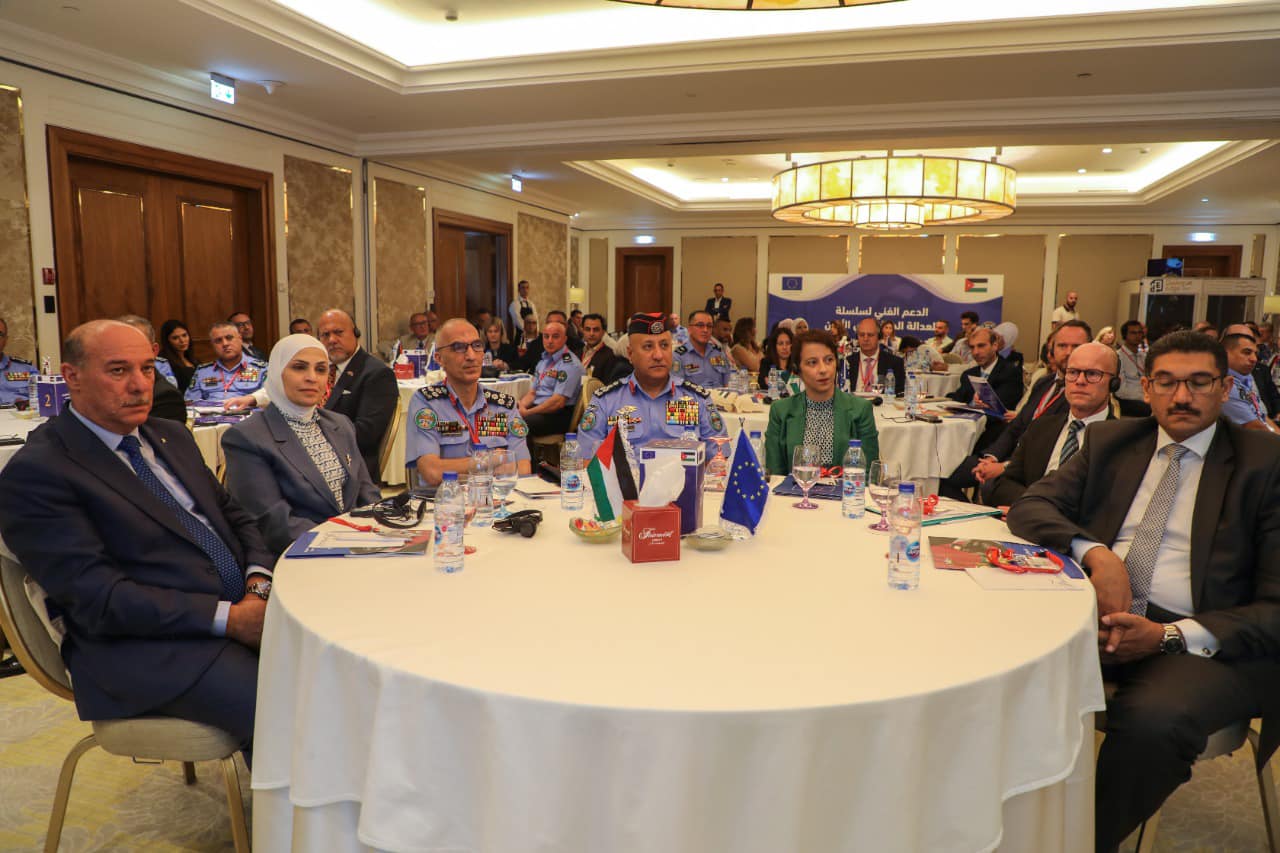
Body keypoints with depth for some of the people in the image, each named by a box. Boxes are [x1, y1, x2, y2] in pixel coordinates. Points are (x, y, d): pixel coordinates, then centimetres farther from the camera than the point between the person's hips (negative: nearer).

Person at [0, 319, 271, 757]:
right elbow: (99, 599, -13)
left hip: (244, 610, 7)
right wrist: (228, 618, -20)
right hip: (149, 647, -7)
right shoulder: (35, 473, -6)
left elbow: (236, 518, 20)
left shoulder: (172, 436, 16)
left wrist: (259, 582, -2)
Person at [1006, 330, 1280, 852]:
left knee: (1152, 720, -35)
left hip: (1204, 640, -3)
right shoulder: (1110, 442, 15)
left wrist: (1170, 637, -18)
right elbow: (1028, 507, 6)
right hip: (1099, 615, 3)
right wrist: (1095, 553, -14)